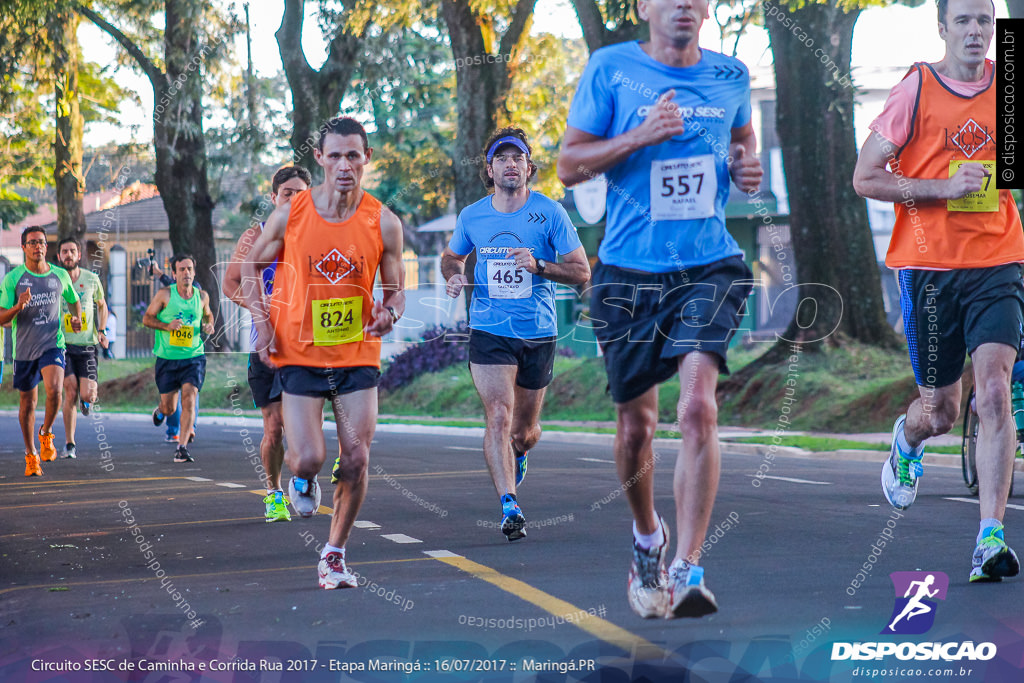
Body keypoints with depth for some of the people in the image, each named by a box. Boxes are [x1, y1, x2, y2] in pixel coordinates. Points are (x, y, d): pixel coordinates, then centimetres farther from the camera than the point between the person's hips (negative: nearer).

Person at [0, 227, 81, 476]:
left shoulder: (60, 275, 3)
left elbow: (73, 301, 22)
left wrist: (76, 317, 1)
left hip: (53, 345, 0)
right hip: (24, 348, 0)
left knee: (54, 390, -24)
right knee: (27, 403, 9)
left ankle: (46, 434, 4)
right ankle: (31, 454, 27)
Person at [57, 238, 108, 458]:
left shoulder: (92, 279, 5)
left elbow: (102, 305, 21)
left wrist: (101, 331, 7)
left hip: (86, 343, 1)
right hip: (62, 343, -1)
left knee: (87, 395, -11)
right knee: (70, 392, -11)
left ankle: (89, 396, 29)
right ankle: (69, 444, 0)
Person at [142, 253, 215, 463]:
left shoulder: (202, 296, 3)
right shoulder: (164, 294, -6)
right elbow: (147, 318, 0)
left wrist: (209, 325, 0)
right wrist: (167, 326, -17)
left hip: (193, 357, 1)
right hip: (167, 358, -1)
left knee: (189, 398, -17)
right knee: (169, 408, 5)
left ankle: (182, 448, -15)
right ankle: (160, 410, 45)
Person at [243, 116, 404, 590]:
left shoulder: (384, 223, -5)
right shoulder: (290, 214, -7)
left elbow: (394, 288, 6)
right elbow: (252, 266, 9)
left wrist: (391, 312, -17)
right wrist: (261, 321, -4)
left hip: (358, 355, 1)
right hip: (299, 355, -1)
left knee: (356, 461, -4)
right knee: (308, 458, -10)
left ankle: (334, 554, 15)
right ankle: (301, 478, 29)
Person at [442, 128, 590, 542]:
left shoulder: (550, 213, -5)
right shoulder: (471, 217, 2)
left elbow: (582, 272, -4)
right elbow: (452, 256, 22)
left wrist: (538, 265, -20)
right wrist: (453, 277, -2)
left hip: (538, 334, 0)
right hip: (489, 332, 0)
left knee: (524, 431, 12)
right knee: (499, 416, -19)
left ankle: (517, 456, 48)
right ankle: (509, 508, -20)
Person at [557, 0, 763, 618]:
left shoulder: (731, 76, 6)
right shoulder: (610, 69, -2)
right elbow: (569, 166, -2)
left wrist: (748, 169, 3)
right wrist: (640, 136, -17)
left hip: (709, 266, 0)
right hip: (629, 271, 0)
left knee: (697, 404, -20)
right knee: (636, 424, 9)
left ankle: (687, 570, -18)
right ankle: (648, 536, 38)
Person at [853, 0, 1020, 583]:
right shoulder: (916, 91, -4)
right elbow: (865, 178, -6)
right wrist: (946, 187, -15)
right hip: (929, 267, -1)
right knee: (941, 411, 9)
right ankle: (907, 442, 47)